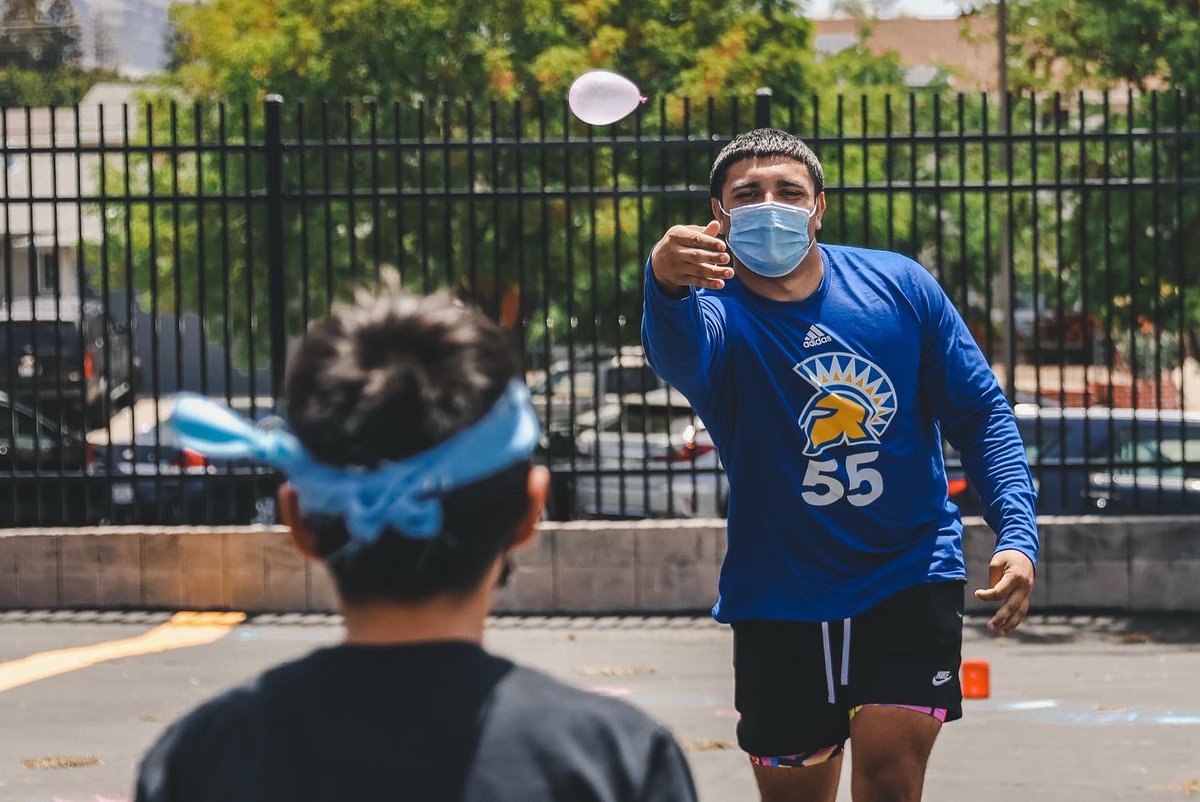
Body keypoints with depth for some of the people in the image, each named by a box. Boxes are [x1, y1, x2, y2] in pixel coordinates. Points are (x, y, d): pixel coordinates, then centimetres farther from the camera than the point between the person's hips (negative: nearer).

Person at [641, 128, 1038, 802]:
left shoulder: (900, 286, -2)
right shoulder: (716, 308, -8)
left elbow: (981, 413, 4)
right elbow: (682, 355, -34)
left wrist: (1018, 533, -10)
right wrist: (667, 289, -59)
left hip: (909, 577, 0)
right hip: (779, 602, 0)